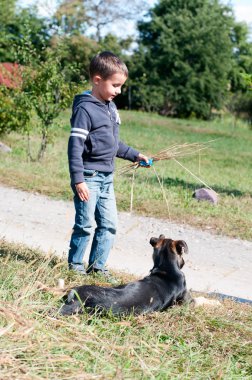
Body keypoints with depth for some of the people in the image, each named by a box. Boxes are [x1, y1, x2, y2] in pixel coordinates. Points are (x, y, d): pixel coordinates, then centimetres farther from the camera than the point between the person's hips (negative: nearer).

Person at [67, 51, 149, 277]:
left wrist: (134, 155, 18)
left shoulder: (111, 107, 11)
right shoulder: (85, 109, -14)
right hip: (89, 178, -8)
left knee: (109, 224, 9)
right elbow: (75, 146, -18)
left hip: (107, 178, 8)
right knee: (85, 225, -2)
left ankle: (97, 266, 17)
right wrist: (78, 180, -22)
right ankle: (74, 265, 12)